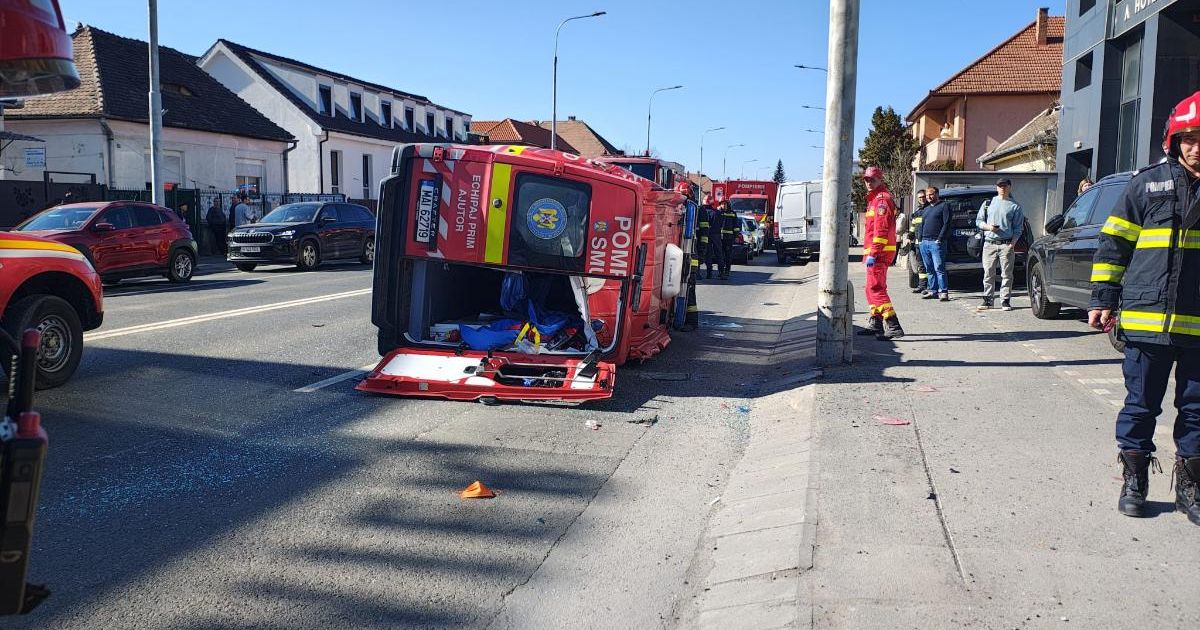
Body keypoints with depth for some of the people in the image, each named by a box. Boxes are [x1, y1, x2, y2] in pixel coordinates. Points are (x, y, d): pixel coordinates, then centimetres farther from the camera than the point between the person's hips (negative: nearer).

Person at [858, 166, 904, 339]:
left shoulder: (882, 198, -11)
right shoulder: (874, 198, 22)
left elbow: (881, 229, -21)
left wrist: (873, 253, -25)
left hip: (879, 252, -11)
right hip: (877, 253, 11)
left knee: (876, 288, -16)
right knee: (872, 288, 18)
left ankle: (893, 327, -21)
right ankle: (875, 324, 29)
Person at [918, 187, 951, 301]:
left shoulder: (944, 206, 0)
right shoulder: (927, 208, 22)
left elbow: (946, 224, -8)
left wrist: (940, 239, -16)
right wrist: (921, 239, 11)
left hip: (936, 242, -7)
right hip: (924, 242, 7)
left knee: (939, 268, -12)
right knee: (930, 269, 9)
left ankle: (943, 291, -12)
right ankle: (933, 290, 14)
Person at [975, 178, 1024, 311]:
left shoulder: (1015, 206, 9)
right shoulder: (988, 203, 14)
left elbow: (1018, 228, 5)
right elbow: (978, 221, 14)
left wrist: (1012, 244, -7)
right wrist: (988, 227, -7)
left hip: (1006, 244, -1)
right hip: (989, 244, 1)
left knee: (1006, 274, -1)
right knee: (988, 273, 2)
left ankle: (1005, 300, 3)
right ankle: (988, 299, 9)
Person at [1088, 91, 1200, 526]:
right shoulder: (1149, 183, 4)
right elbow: (1114, 243, 6)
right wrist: (1102, 299, 2)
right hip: (1147, 319, -1)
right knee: (1141, 404, 7)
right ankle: (1133, 481, 20)